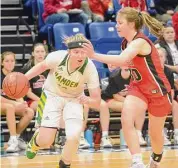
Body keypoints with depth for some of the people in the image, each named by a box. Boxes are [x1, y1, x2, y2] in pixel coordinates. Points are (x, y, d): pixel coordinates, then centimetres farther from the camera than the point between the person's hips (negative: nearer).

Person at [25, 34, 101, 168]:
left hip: (74, 99, 0)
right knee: (46, 141, -10)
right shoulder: (57, 57, -29)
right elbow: (42, 66, -4)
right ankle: (36, 140, 31)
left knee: (74, 137, -20)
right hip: (52, 95, 0)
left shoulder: (90, 68, -29)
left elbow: (97, 100, -22)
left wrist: (87, 100, -45)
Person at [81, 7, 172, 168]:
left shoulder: (139, 41, -26)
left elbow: (122, 60, -45)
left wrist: (94, 55, -52)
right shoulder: (126, 43, -1)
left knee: (155, 134, 11)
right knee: (126, 118, -24)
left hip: (157, 90, -6)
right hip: (138, 88, 6)